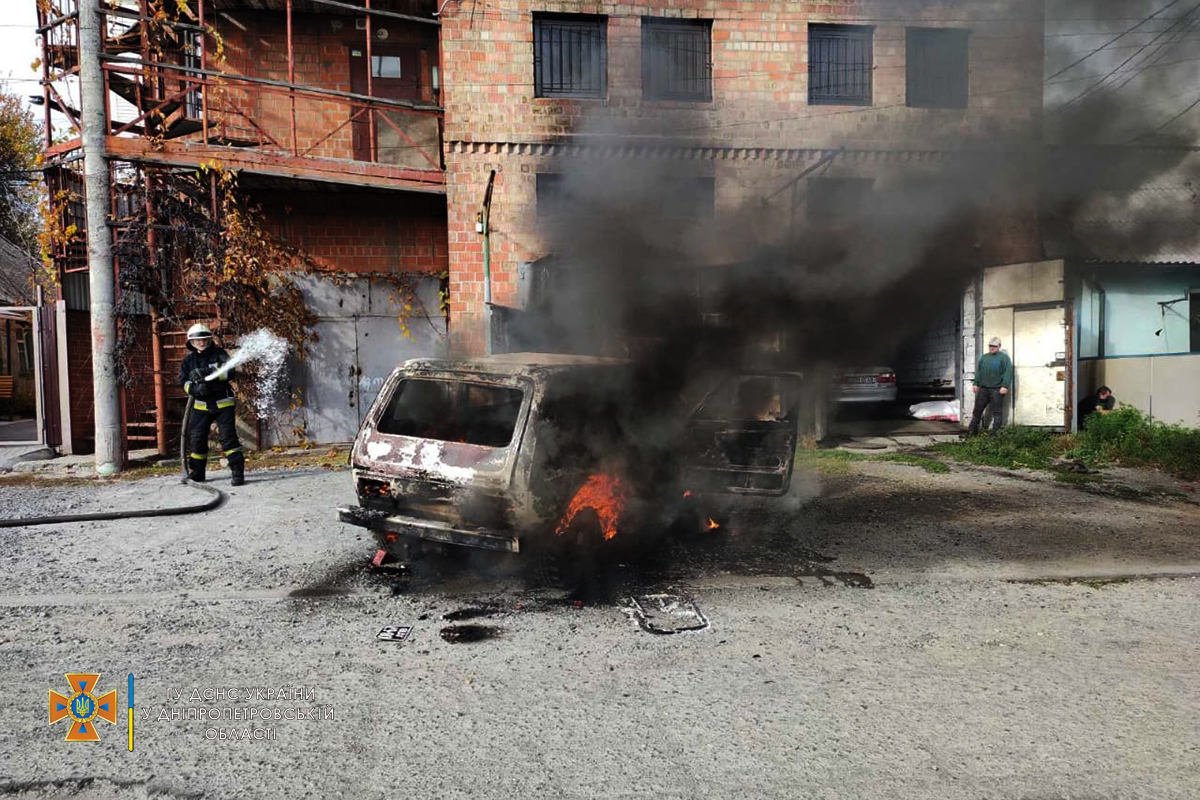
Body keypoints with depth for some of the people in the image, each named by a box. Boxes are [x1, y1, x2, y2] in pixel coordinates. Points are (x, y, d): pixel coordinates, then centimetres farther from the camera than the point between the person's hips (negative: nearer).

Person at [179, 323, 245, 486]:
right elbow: (183, 381, 0)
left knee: (228, 437, -12)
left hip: (223, 404, -4)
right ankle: (196, 474, 23)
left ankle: (238, 473, -11)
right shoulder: (189, 360, 8)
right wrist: (195, 388, -21)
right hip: (201, 406, 4)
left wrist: (209, 373, -28)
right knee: (196, 439, 6)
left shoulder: (219, 354, -1)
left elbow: (230, 372, -14)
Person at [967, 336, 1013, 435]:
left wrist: (1005, 386, -16)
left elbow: (1008, 373, -8)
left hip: (997, 390, -5)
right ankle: (972, 430, 13)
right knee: (977, 409, 6)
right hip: (983, 389, 5)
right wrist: (976, 383, 9)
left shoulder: (1004, 357, 1)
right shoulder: (983, 357, 17)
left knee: (997, 412, -1)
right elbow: (978, 371, 18)